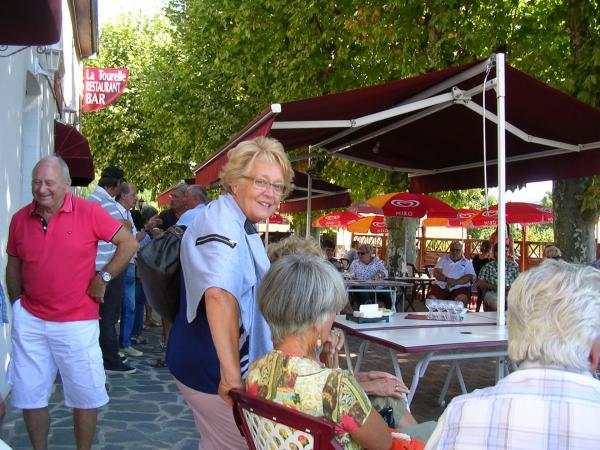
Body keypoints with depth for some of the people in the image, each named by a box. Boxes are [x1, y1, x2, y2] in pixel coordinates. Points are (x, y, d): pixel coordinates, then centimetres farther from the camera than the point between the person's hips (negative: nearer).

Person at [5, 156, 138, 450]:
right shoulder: (20, 219, 3)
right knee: (29, 396, 12)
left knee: (84, 397, 8)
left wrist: (103, 277, -7)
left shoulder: (88, 212, -8)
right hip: (29, 321, 3)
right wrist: (17, 303, 8)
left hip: (76, 323, -3)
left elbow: (129, 243, -4)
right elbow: (13, 265, 13)